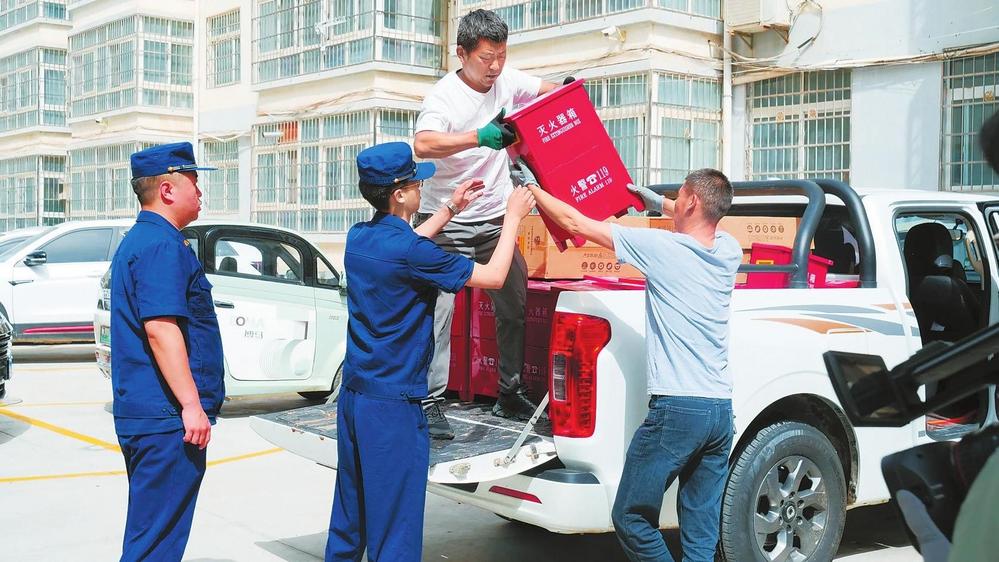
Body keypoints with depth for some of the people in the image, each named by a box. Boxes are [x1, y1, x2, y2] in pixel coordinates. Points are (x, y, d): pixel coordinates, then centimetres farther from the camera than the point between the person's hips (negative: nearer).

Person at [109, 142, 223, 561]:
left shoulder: (137, 241, 19)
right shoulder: (163, 245, -15)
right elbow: (160, 327, -24)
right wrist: (191, 404, -24)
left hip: (141, 414, 11)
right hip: (167, 417, -11)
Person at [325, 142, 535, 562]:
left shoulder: (358, 238, 5)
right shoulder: (409, 253, -19)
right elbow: (493, 276, -10)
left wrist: (451, 209, 30)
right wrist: (513, 217, 3)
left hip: (353, 395, 8)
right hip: (393, 405, -8)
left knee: (348, 517, 17)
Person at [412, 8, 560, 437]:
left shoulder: (507, 80, 1)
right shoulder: (444, 95, -18)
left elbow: (546, 91, 20)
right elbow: (423, 144, -35)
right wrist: (480, 136, -48)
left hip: (494, 220, 6)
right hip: (445, 223, -6)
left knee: (516, 306, 7)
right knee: (439, 312, -10)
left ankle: (509, 394, 21)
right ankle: (430, 403, -2)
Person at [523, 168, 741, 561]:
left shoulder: (660, 246, -8)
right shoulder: (729, 252, 9)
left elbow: (575, 223, 0)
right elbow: (703, 223, 36)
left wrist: (531, 187, 13)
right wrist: (658, 203, 42)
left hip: (676, 410, -7)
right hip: (721, 411, 7)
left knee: (631, 518, 5)